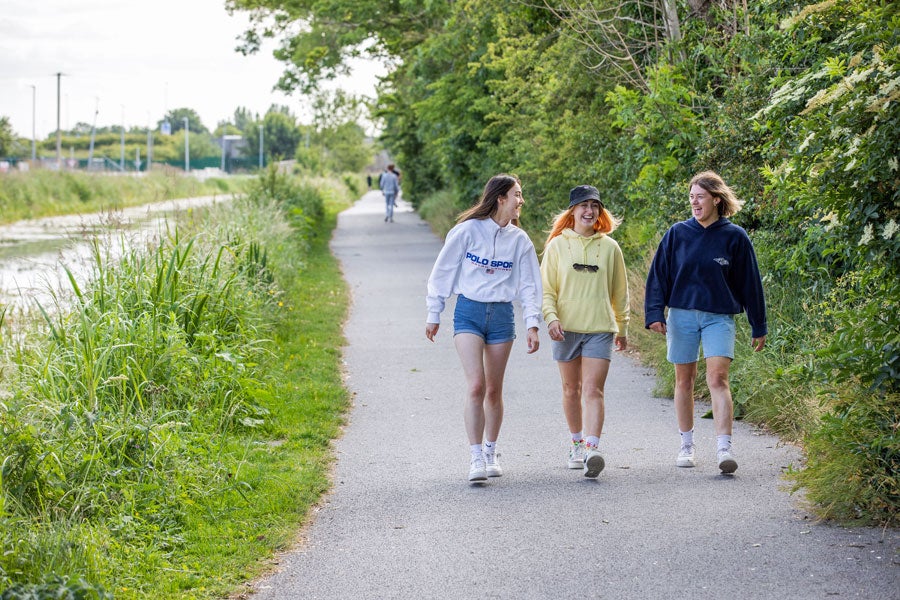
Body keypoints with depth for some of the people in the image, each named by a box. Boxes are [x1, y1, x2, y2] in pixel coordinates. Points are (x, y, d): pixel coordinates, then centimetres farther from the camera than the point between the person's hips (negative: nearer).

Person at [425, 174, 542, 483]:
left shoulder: (519, 240, 6)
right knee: (476, 386, -14)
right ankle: (476, 457, -11)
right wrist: (433, 315, 3)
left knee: (494, 390, 8)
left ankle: (491, 452, 23)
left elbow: (529, 285, 8)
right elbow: (442, 272, 2)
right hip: (468, 312, -3)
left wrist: (532, 324, -3)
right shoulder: (468, 230, -4)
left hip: (502, 315, 3)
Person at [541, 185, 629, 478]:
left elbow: (620, 292, 14)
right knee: (571, 389, 11)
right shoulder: (557, 245, 3)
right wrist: (551, 317, -13)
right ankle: (577, 443, 27)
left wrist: (623, 328, 18)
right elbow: (546, 288, 3)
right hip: (566, 328, 1)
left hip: (600, 328, -1)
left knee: (593, 390, -13)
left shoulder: (609, 247, 5)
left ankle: (592, 449, -22)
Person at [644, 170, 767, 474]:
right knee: (684, 380, 8)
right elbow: (659, 275, 6)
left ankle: (724, 448, -21)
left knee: (718, 378, -15)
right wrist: (654, 313, -5)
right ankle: (686, 446, 19)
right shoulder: (678, 233, 3)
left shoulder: (734, 237, 0)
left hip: (719, 317, -2)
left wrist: (758, 327, 9)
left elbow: (749, 283, 6)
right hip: (682, 315, 2)